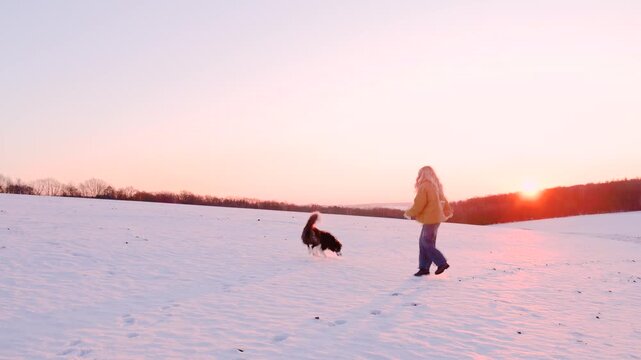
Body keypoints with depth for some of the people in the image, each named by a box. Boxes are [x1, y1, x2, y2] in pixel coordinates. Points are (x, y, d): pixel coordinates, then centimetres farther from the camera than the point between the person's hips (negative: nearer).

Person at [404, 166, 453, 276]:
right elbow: (443, 200, 23)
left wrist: (409, 214, -3)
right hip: (435, 218, 9)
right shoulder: (435, 186, 11)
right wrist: (447, 211, 38)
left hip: (430, 219, -9)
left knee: (427, 244, -3)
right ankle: (424, 267, 11)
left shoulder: (424, 187, -16)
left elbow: (419, 204, -17)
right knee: (423, 242, 10)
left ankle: (442, 263, 0)